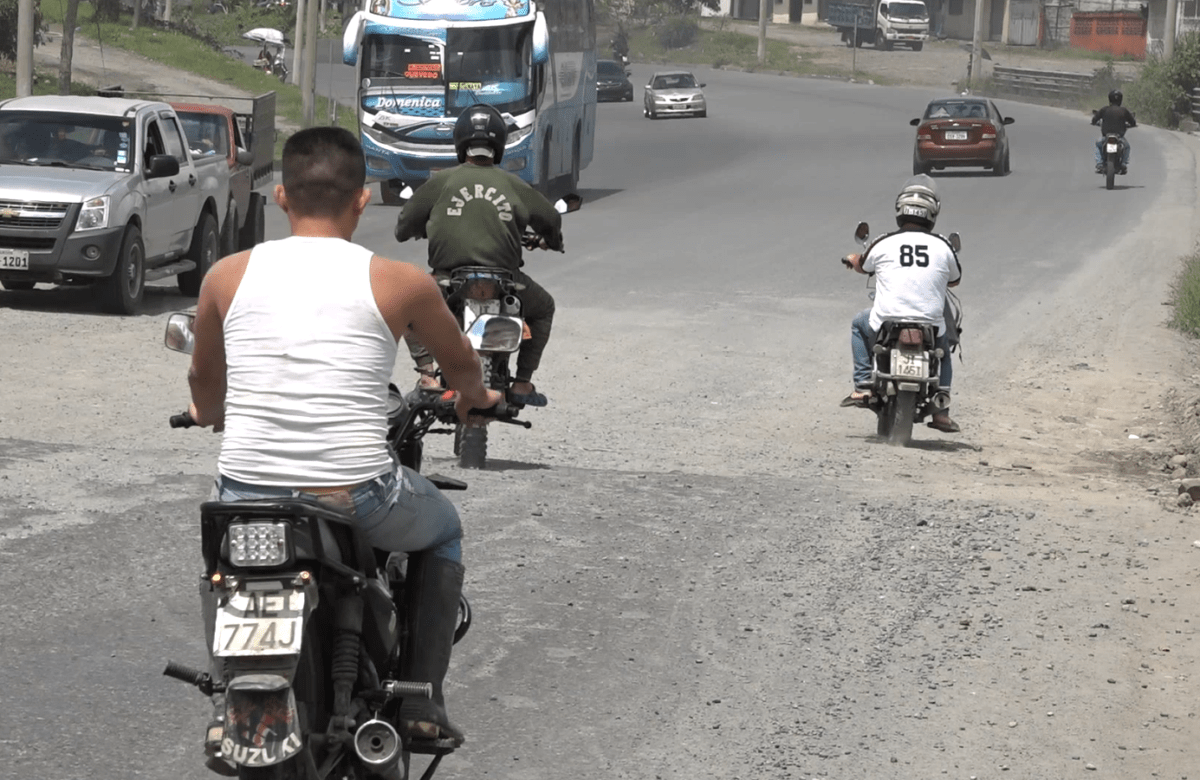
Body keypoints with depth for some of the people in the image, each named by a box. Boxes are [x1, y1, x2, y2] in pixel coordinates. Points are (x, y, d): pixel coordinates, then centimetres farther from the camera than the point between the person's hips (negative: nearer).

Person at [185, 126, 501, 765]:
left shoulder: (228, 275, 3)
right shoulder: (399, 282, -2)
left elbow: (203, 381, 21)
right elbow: (461, 365, 19)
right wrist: (474, 397, 43)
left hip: (247, 501, 2)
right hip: (358, 503, -2)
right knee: (443, 529, 31)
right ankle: (421, 700, 24)